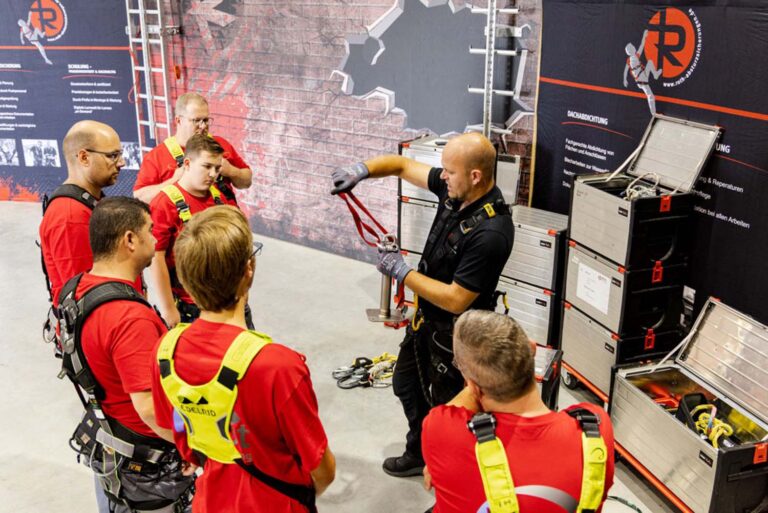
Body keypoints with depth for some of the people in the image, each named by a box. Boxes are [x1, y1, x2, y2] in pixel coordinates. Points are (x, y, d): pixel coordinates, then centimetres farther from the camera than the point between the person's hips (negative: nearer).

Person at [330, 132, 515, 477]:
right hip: (426, 318, 9)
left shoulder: (490, 233, -34)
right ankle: (420, 453, 50)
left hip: (456, 332, -9)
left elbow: (456, 300, -30)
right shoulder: (453, 188, -10)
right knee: (407, 383, 27)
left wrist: (402, 273, -24)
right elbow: (404, 165, 5)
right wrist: (363, 170, -13)